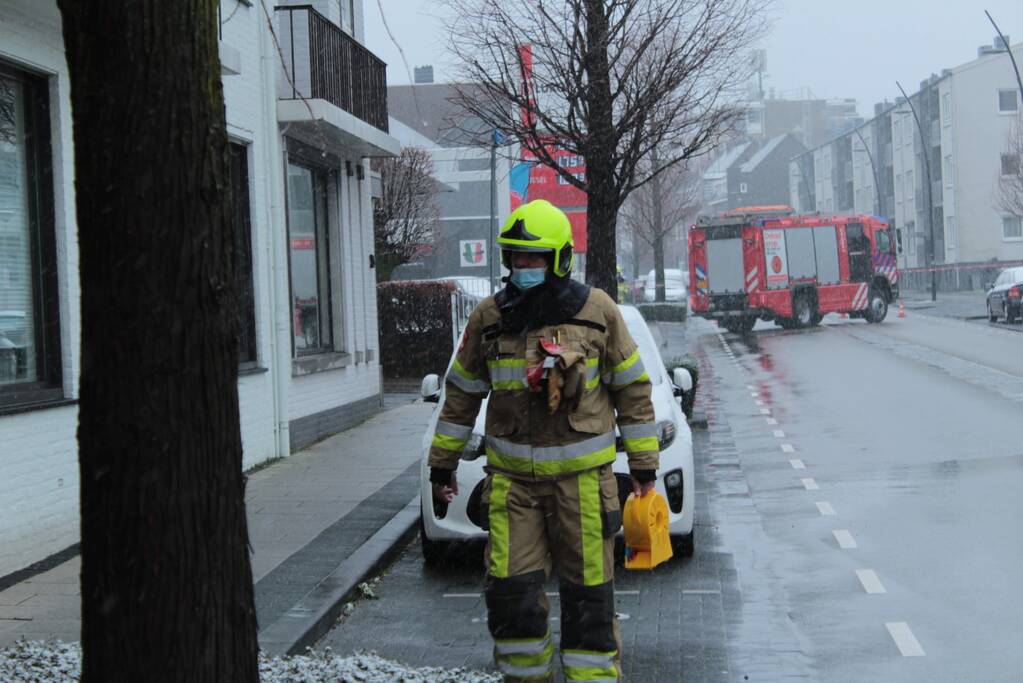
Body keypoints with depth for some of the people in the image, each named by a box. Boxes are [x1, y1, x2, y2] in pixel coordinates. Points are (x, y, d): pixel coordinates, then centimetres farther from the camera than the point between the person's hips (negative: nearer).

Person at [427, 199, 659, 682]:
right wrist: (442, 465, 16)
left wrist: (644, 463, 5)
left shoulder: (597, 311, -1)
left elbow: (632, 388, 5)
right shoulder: (489, 317, 4)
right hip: (511, 478, 2)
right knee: (511, 591, 0)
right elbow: (461, 395, 14)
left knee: (588, 593, 2)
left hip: (582, 475, -2)